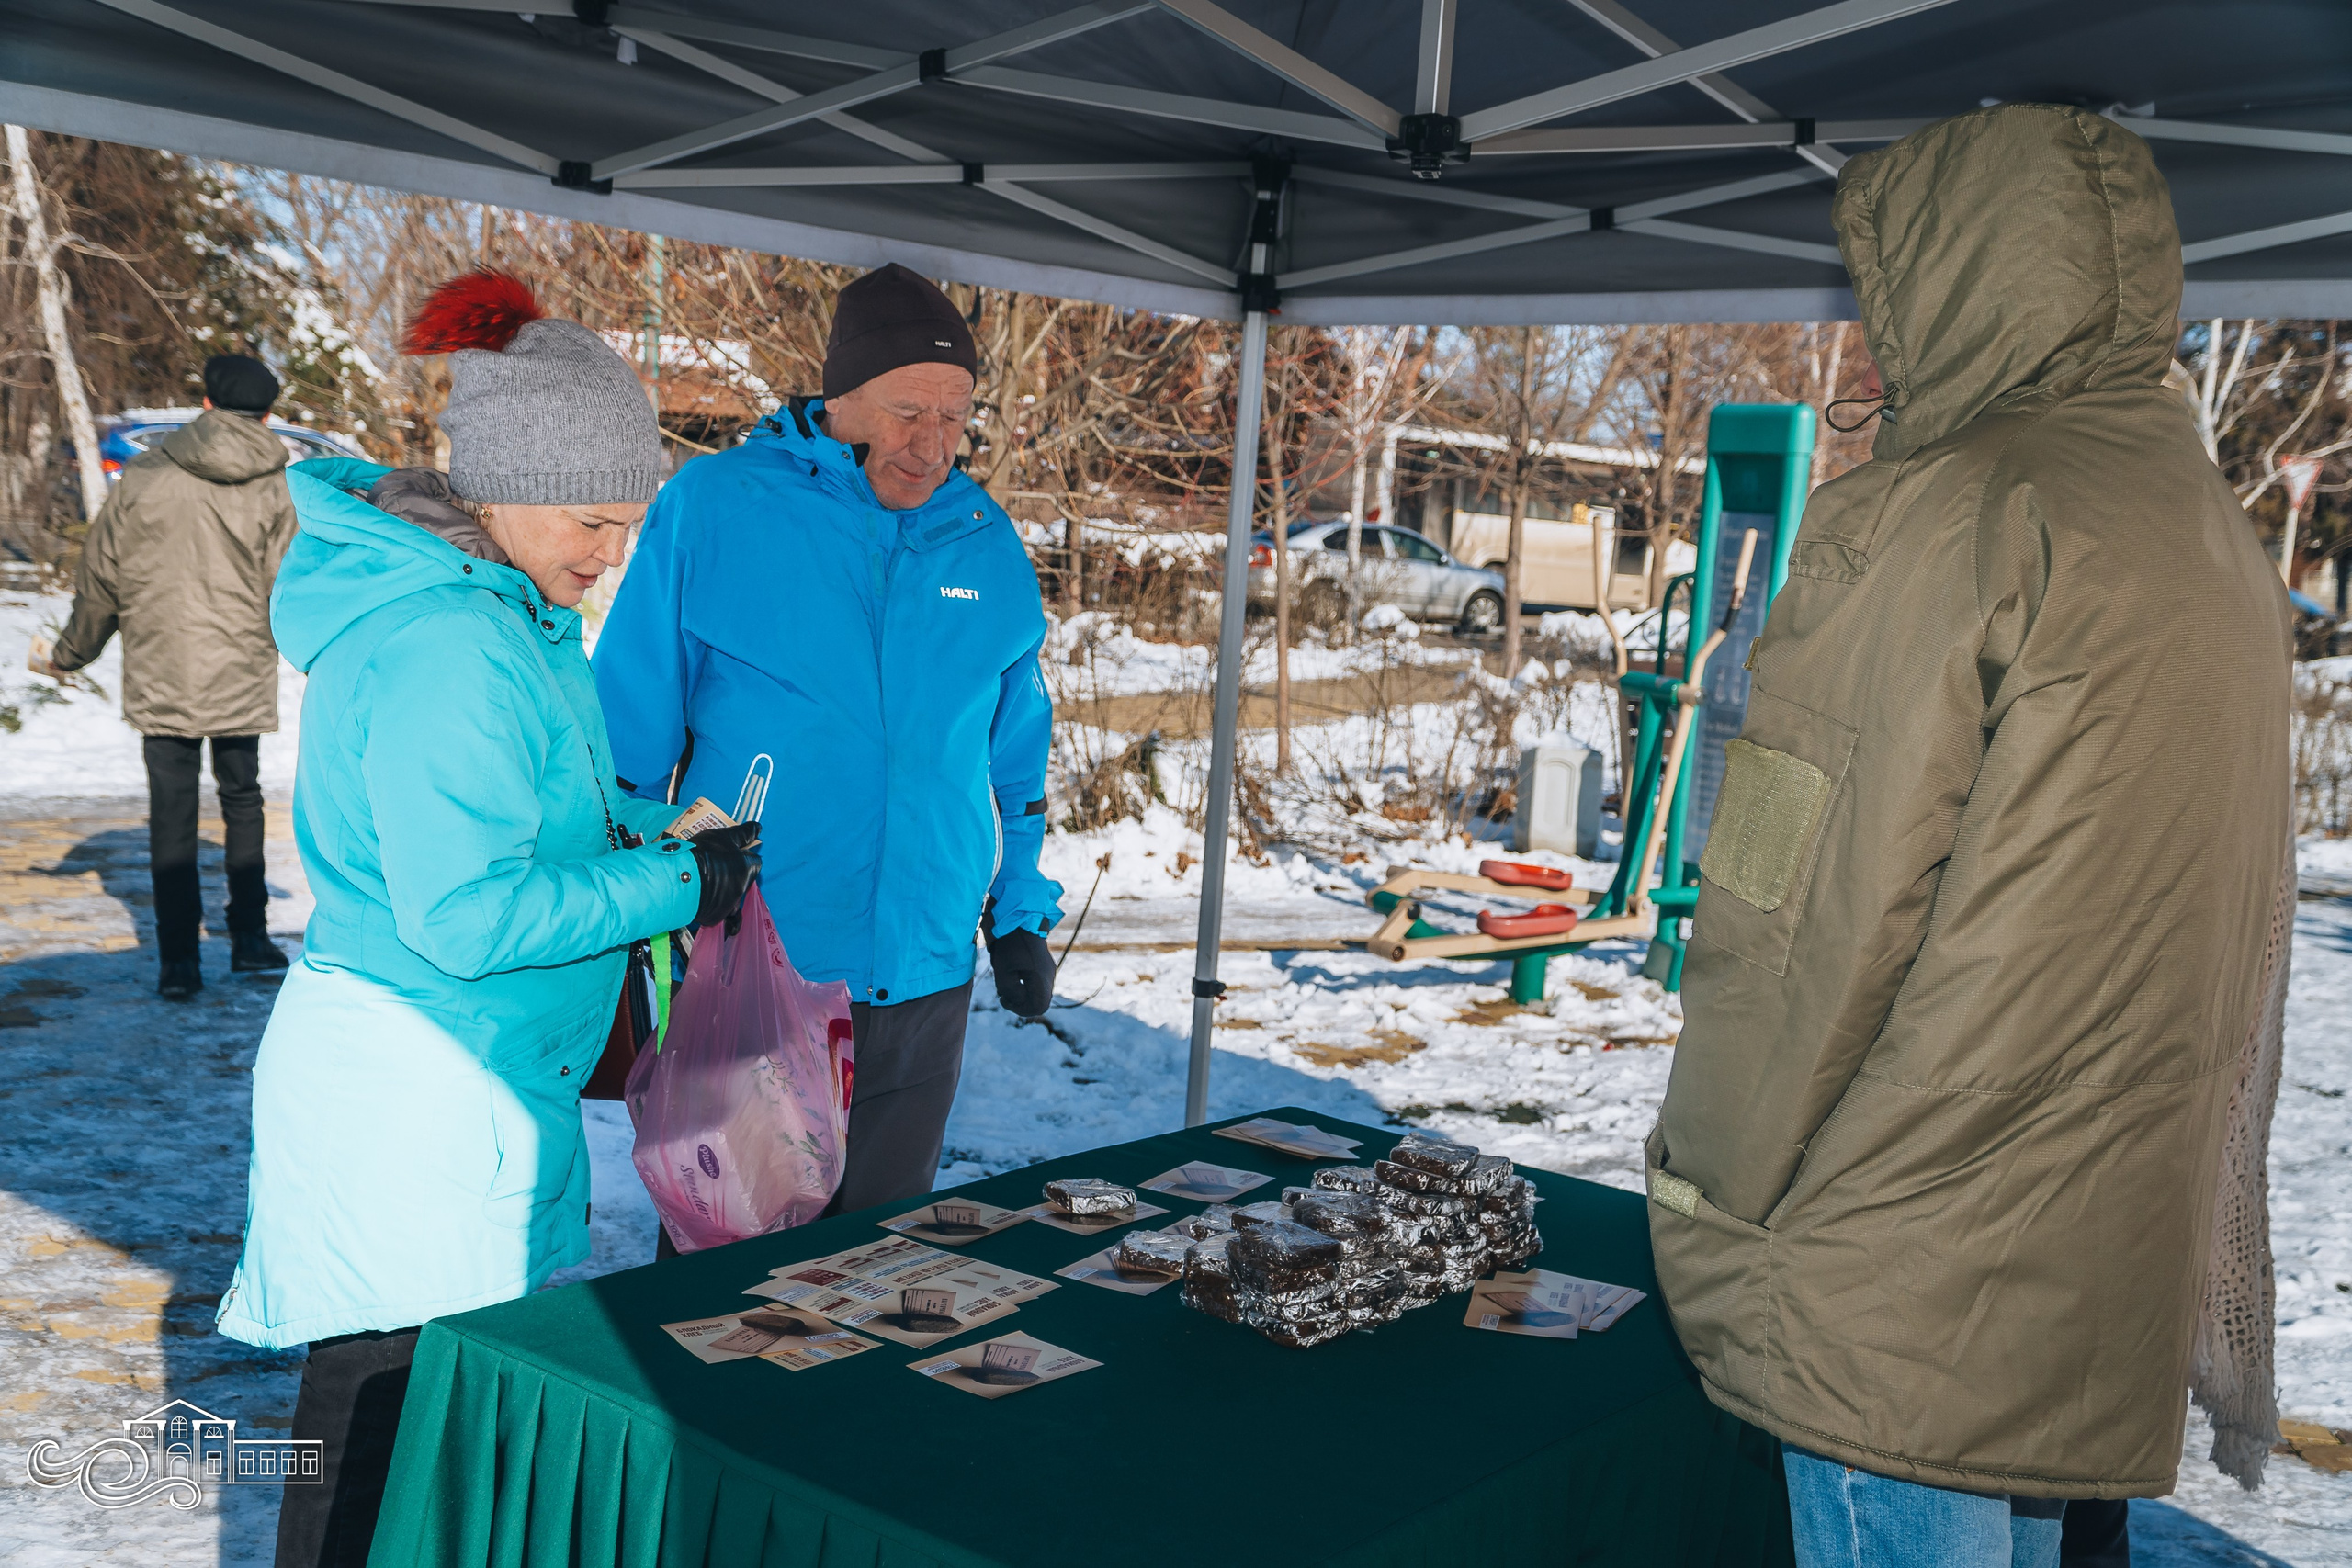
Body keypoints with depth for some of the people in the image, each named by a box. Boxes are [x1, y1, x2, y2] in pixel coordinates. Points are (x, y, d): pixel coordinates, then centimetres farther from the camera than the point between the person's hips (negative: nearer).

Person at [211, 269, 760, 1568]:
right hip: (413, 1088, -10)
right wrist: (675, 885, -17)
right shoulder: (450, 648, -23)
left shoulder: (506, 614, 9)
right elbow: (466, 915, -25)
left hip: (463, 1081, 10)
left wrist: (648, 827, 5)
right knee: (390, 1393, 4)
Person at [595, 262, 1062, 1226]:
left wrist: (1021, 914, 13)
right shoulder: (714, 506, -8)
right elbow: (629, 736, -4)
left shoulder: (988, 547, 4)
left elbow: (1015, 757, 15)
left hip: (921, 991, 3)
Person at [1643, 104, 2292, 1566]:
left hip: (1907, 1289, -8)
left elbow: (1808, 913, -17)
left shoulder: (1944, 514, -14)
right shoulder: (2224, 538, 12)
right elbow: (2243, 945, 16)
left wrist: (1717, 1231, -8)